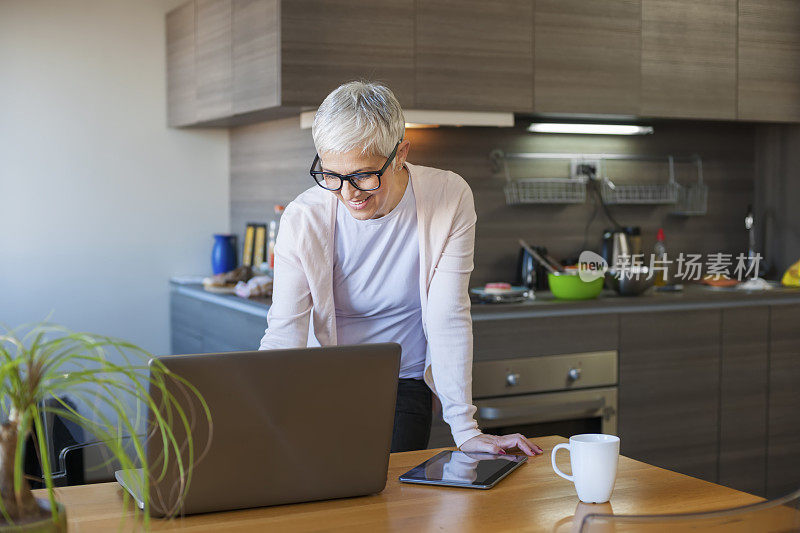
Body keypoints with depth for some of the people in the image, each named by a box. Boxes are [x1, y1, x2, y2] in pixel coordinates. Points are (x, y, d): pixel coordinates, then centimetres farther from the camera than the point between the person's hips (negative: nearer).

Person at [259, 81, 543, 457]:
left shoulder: (449, 199, -15)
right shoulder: (302, 219, -15)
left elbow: (448, 319, -14)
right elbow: (283, 336, -17)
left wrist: (465, 430, -17)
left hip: (405, 383, 0)